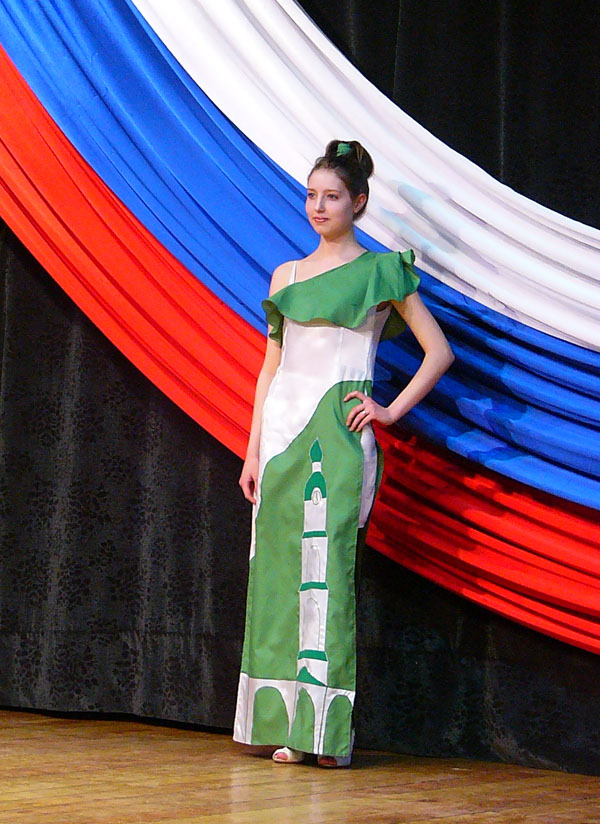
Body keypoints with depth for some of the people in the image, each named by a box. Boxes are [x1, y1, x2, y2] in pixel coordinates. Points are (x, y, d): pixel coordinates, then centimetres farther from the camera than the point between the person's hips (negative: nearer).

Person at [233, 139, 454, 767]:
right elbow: (271, 366, 17)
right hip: (283, 428, 5)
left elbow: (439, 351, 4)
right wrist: (253, 451, 11)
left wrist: (391, 410, -5)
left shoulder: (381, 273, 3)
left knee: (326, 565, -11)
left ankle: (326, 727, -8)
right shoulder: (287, 276, 16)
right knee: (280, 568, 0)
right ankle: (286, 723, 4)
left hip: (338, 432, -5)